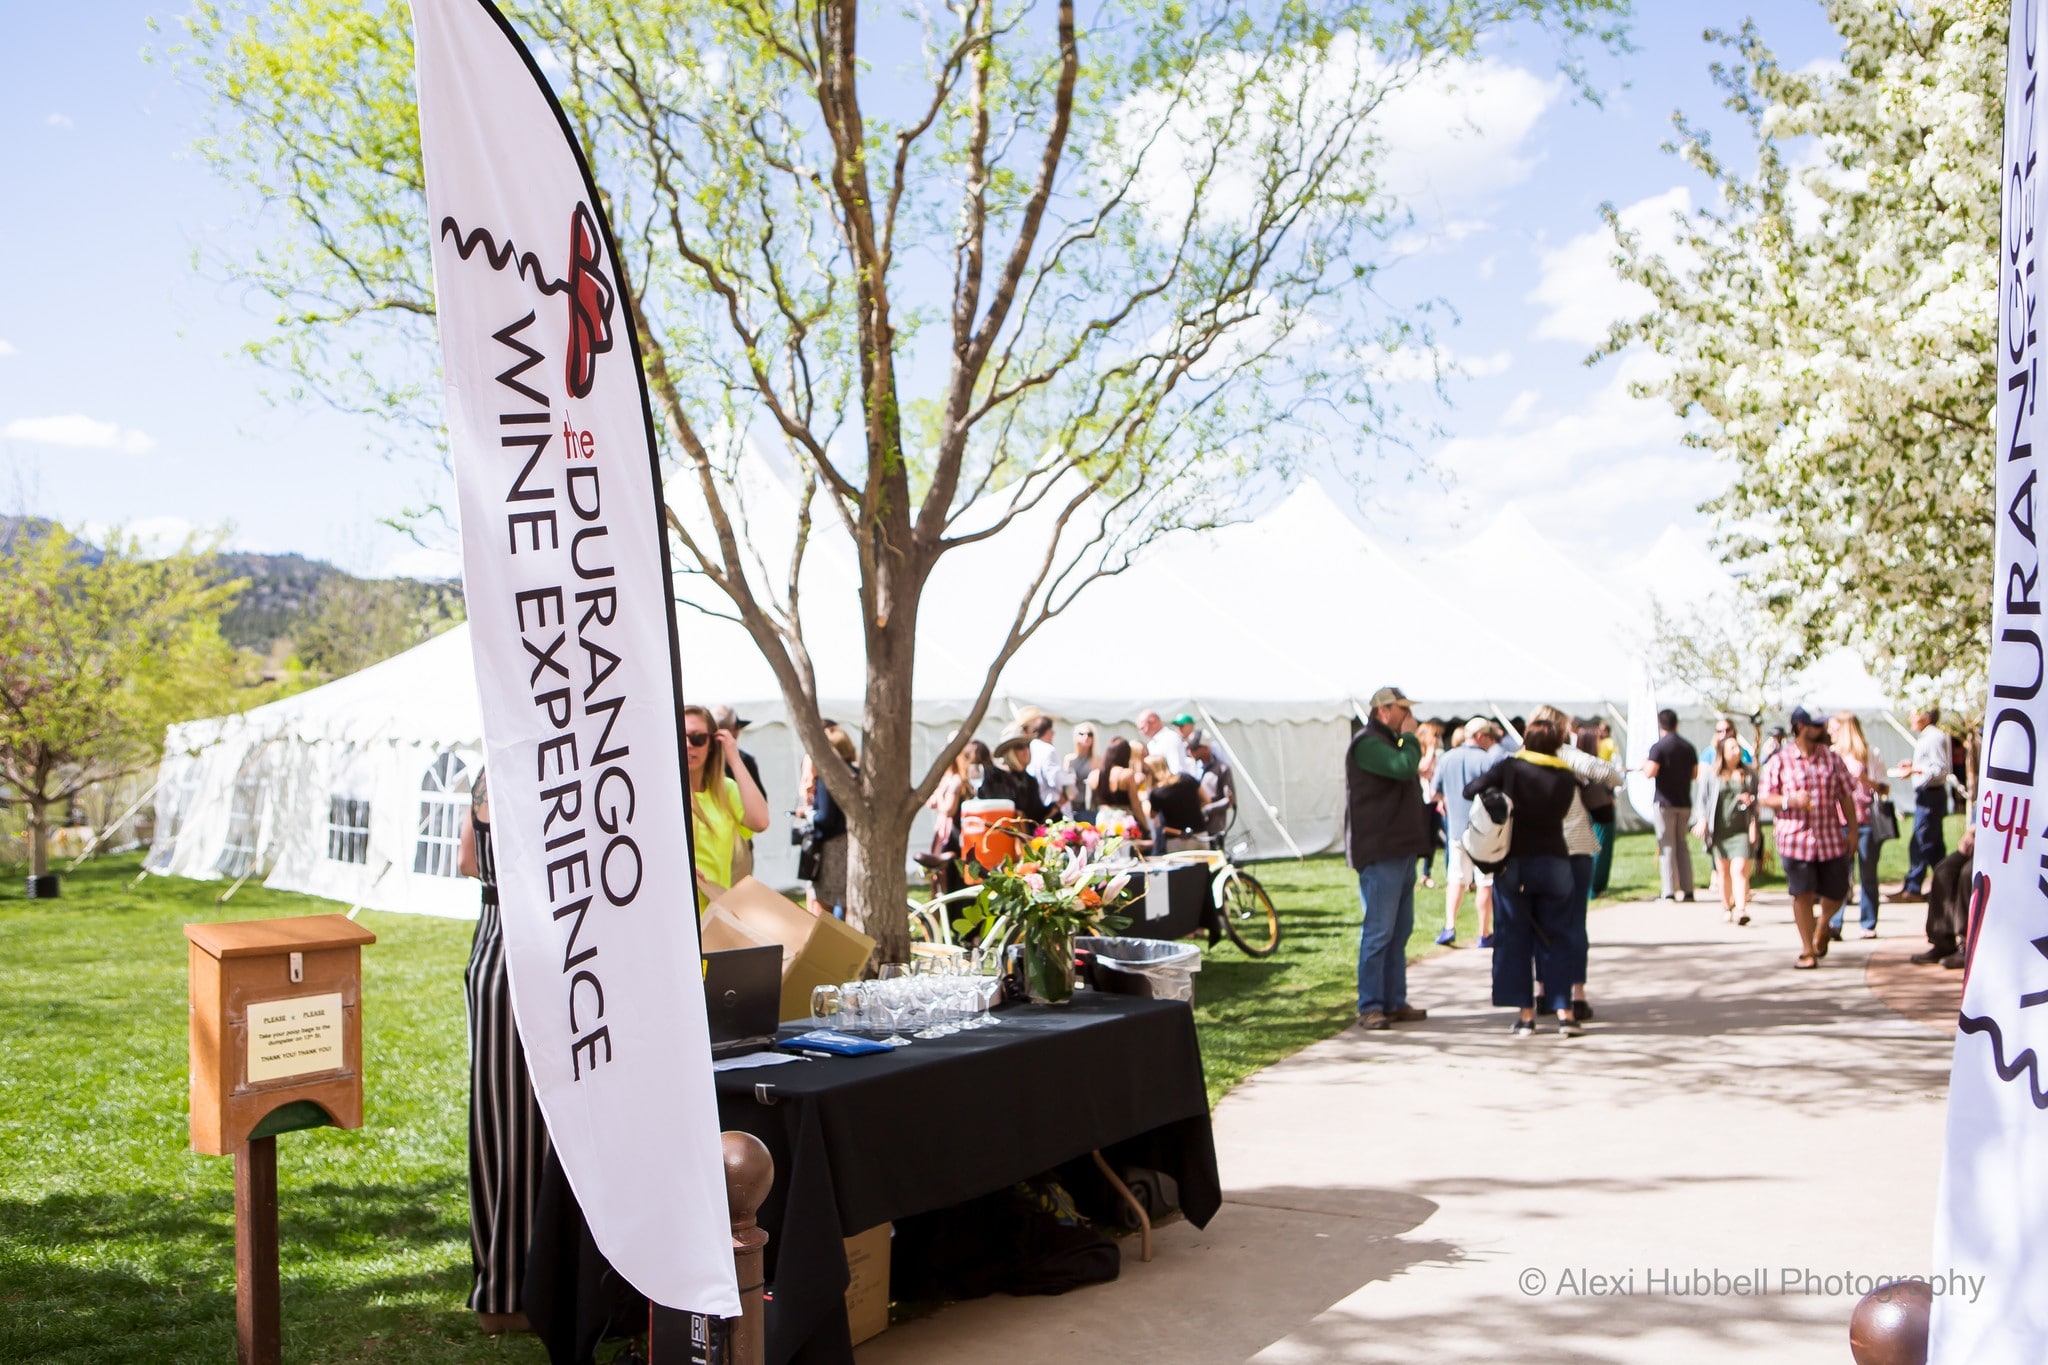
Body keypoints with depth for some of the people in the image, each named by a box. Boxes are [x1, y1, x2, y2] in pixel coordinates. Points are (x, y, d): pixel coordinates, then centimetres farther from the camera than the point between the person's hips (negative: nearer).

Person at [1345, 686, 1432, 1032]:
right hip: (1379, 852, -10)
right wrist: (1410, 737, -10)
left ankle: (1394, 1002, 18)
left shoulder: (1389, 742, 21)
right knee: (1379, 931, -9)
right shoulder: (1367, 743, -13)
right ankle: (1369, 1007, -5)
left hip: (1401, 850, 10)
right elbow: (1405, 768, -27)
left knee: (1400, 931, 12)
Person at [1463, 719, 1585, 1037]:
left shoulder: (1510, 768, -5)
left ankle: (1525, 1013, 5)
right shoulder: (1567, 778, 1)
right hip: (1554, 863, 2)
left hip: (1513, 862, -2)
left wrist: (1497, 792, 15)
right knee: (1557, 939, 8)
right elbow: (1561, 811, 12)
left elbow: (1470, 791, -4)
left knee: (1514, 939, 5)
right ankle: (1563, 1011, 2)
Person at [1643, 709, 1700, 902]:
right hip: (1684, 802, 5)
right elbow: (1695, 774, 12)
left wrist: (1645, 766, 1)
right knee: (1682, 845, 13)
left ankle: (1670, 891, -6)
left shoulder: (1658, 747, -11)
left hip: (1665, 801, -5)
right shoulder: (1688, 747, 7)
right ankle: (1687, 890, 11)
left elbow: (1651, 772, -20)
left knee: (1667, 846, -2)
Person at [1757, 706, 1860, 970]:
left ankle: (1822, 925, 39)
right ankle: (1808, 951, 11)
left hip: (1831, 838, 3)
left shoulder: (1831, 757, 6)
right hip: (1795, 838, -3)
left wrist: (1852, 830, 6)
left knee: (1837, 893, 6)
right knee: (1802, 895, -2)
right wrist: (1789, 801, -19)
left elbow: (1846, 796, 9)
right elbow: (1764, 797, -1)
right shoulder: (1779, 761, -2)